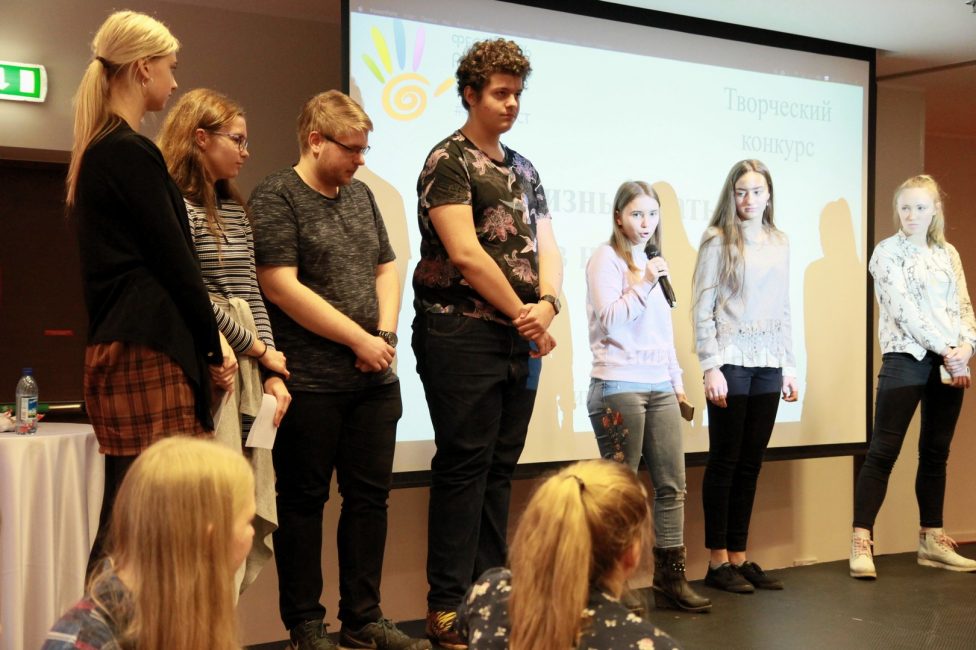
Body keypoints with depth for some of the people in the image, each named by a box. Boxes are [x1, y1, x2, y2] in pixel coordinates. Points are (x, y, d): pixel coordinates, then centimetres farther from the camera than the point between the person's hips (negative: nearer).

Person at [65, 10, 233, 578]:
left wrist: (208, 339, 13)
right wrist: (214, 346, 2)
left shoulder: (98, 152, 18)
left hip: (120, 348, 10)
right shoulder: (132, 153, -11)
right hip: (149, 350, -10)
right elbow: (173, 260, -10)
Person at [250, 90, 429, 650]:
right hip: (310, 382, -7)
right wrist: (359, 339, -12)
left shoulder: (360, 194, 15)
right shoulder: (276, 198, -6)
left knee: (371, 497, 10)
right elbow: (282, 288, -15)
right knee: (304, 501, 2)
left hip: (375, 378, 7)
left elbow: (387, 269, 18)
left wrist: (385, 332, -1)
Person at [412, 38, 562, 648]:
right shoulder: (448, 161, -5)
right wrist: (522, 313, -10)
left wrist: (547, 304, -9)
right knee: (464, 466, -5)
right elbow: (465, 253, -15)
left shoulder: (524, 170, 18)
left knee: (501, 468, 9)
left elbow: (548, 248, 12)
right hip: (463, 333, -7)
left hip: (522, 337, 7)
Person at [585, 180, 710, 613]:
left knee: (671, 485, 3)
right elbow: (609, 320, -12)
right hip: (618, 387, -7)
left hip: (660, 388, 7)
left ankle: (671, 579, 8)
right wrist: (644, 284, -15)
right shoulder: (606, 258, -2)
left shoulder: (652, 262, 19)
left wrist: (677, 381, 19)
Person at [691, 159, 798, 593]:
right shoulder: (718, 241, -2)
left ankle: (739, 557, 14)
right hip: (731, 362, -5)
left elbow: (783, 309, 17)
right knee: (725, 461, 0)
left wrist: (789, 366, 12)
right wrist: (710, 367, -14)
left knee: (750, 464, 7)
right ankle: (717, 561, 7)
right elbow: (702, 309, -7)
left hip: (768, 365, 5)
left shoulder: (779, 243, 14)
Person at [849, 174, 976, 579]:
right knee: (884, 451, -8)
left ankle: (932, 540, 17)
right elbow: (904, 309, -11)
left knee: (936, 452, 10)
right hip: (907, 358, -5)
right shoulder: (887, 252, -1)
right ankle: (861, 542, -8)